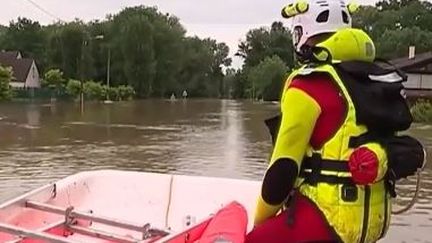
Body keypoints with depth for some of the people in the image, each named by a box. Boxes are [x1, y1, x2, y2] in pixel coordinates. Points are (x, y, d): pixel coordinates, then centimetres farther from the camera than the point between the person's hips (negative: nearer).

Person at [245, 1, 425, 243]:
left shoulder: (310, 83, -13)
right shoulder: (378, 80, 11)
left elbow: (284, 167, -14)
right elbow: (411, 153, 14)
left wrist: (260, 220, 0)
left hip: (328, 218, -8)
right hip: (375, 219, 9)